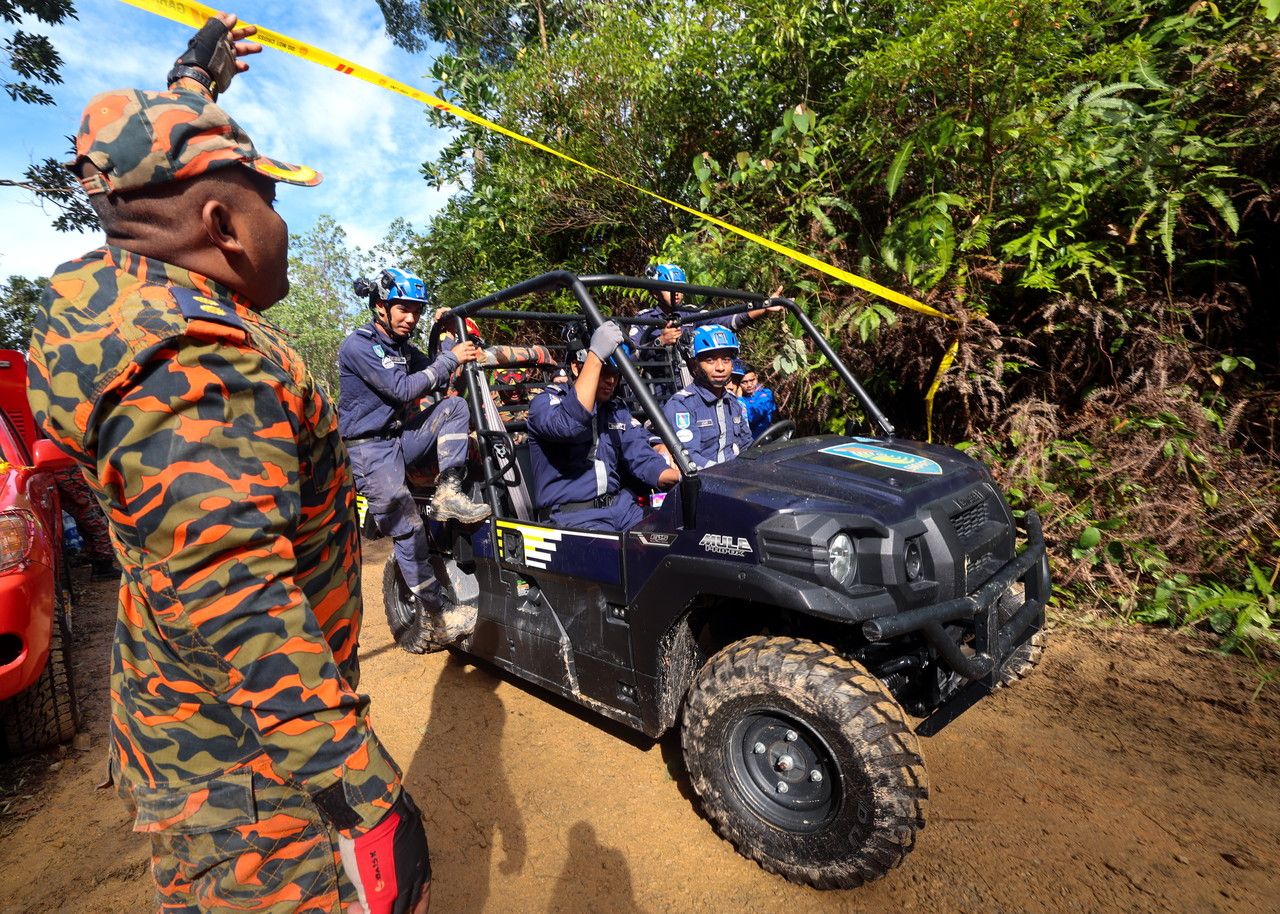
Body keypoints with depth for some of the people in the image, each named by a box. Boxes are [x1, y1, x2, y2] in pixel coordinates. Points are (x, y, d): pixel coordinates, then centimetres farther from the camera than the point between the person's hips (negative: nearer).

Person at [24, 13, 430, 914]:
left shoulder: (133, 294, 4)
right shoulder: (196, 367, -27)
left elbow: (155, 171, 25)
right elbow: (235, 606, -35)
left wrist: (198, 72, 38)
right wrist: (362, 792, -34)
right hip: (246, 765, -10)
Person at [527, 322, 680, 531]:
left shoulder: (617, 411, 16)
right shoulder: (545, 402, -3)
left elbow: (643, 459, 6)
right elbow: (569, 424, -27)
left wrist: (684, 476, -15)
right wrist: (596, 354, -26)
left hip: (621, 506, 6)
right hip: (572, 515, -6)